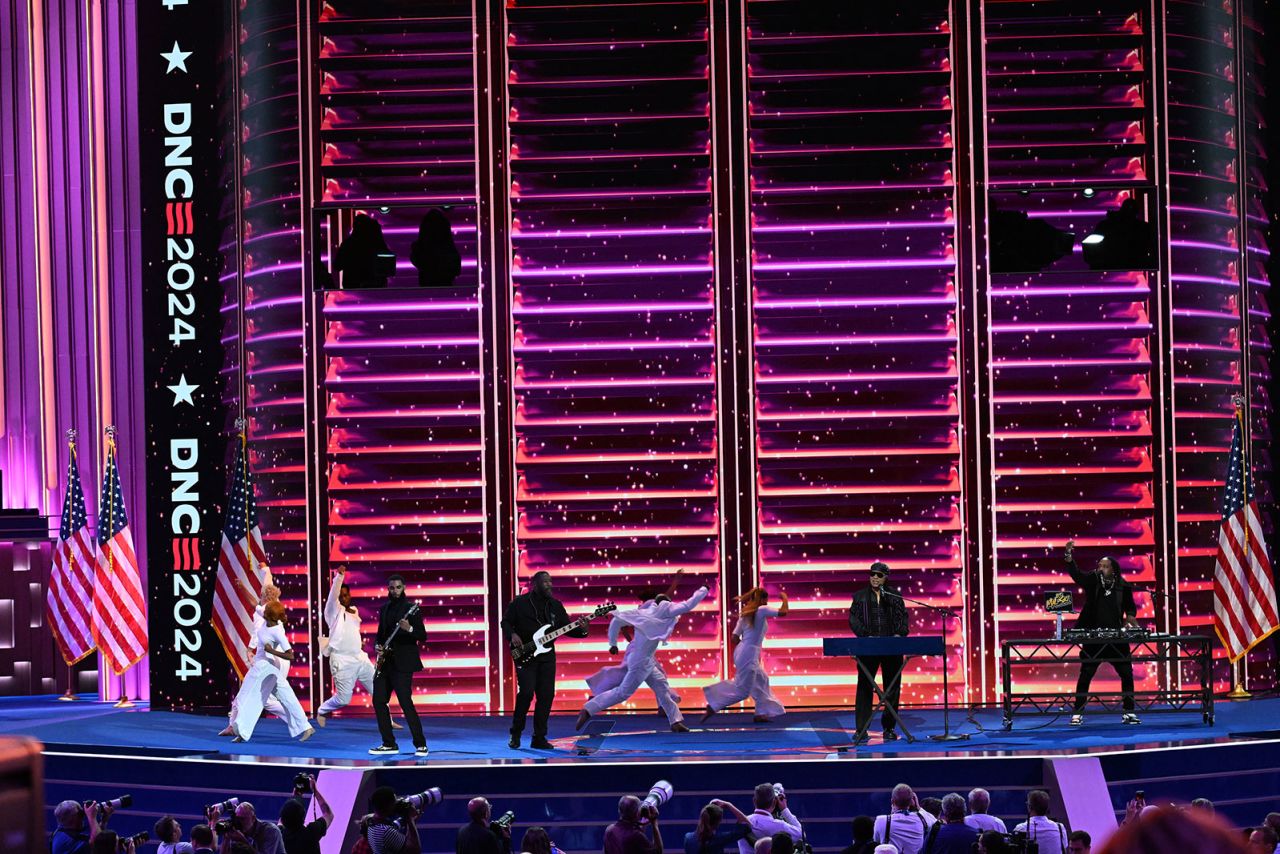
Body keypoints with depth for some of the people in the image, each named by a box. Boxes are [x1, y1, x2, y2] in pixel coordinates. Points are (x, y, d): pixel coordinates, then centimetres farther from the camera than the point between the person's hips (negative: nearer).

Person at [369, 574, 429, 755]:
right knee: (378, 701, 3)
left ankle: (420, 745, -4)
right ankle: (389, 744, 12)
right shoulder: (384, 609, 13)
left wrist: (409, 629, -27)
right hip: (385, 662, 7)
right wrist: (378, 646, 1)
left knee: (406, 703, -11)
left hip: (402, 663, -7)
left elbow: (423, 635, -9)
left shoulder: (410, 608, -5)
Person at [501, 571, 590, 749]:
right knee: (526, 692, -15)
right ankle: (515, 734, 3)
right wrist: (512, 635, -15)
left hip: (547, 656, 4)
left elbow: (567, 627, 8)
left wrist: (581, 630, -12)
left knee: (546, 695, -1)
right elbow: (506, 622, 4)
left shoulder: (555, 605, 9)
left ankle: (539, 738, 8)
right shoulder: (520, 603, -2)